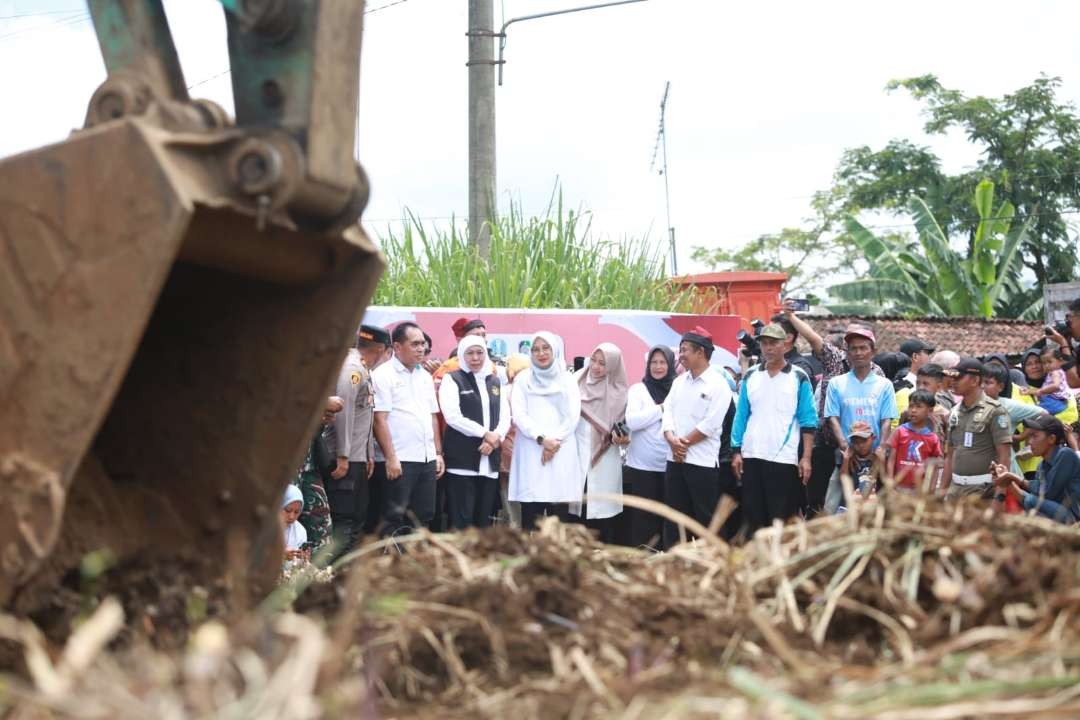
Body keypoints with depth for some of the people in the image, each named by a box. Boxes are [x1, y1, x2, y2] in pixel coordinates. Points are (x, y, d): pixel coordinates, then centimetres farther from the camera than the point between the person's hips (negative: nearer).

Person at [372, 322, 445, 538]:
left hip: (427, 459, 7)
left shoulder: (425, 376, 16)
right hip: (400, 461, -7)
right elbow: (380, 419, -11)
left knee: (424, 517, 9)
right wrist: (391, 458, -15)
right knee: (395, 519, -4)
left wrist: (438, 453, 13)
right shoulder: (383, 375, -5)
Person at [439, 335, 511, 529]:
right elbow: (452, 416, -11)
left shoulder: (495, 382, 17)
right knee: (462, 519, -7)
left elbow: (505, 417, 11)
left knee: (484, 519, 7)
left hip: (490, 460, 5)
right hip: (462, 459, -5)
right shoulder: (452, 380, 1)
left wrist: (495, 437, -9)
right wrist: (485, 433, -12)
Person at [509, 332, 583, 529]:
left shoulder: (567, 379, 12)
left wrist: (554, 441, -10)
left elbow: (573, 416, 3)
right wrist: (541, 439, -14)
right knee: (530, 515, -5)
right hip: (531, 452, 0)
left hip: (561, 452, 1)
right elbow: (518, 415, -1)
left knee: (559, 514, -3)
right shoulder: (523, 379, 9)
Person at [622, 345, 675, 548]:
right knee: (641, 518, 0)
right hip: (641, 466, -2)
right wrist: (661, 408, -10)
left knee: (667, 517, 7)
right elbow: (631, 421, -12)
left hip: (670, 465, 2)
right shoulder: (638, 389, 2)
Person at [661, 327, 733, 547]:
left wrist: (684, 443, -11)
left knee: (705, 518, 1)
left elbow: (710, 424, -15)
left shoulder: (718, 384, -8)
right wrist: (672, 440, -11)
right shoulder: (679, 381, 14)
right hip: (675, 459, 6)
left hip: (702, 461, -6)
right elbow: (668, 411, 6)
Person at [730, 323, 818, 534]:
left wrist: (806, 457, -8)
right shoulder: (750, 376, 10)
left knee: (782, 520, -1)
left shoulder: (799, 378, 1)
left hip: (785, 459, -3)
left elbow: (808, 421, -1)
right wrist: (736, 452, 4)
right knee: (753, 518, 8)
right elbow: (741, 416, 11)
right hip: (751, 457, 3)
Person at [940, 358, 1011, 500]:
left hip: (982, 489, -6)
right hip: (955, 488, 6)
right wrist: (942, 491, 13)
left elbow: (1004, 455, -10)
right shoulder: (955, 412, 13)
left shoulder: (994, 411, -7)